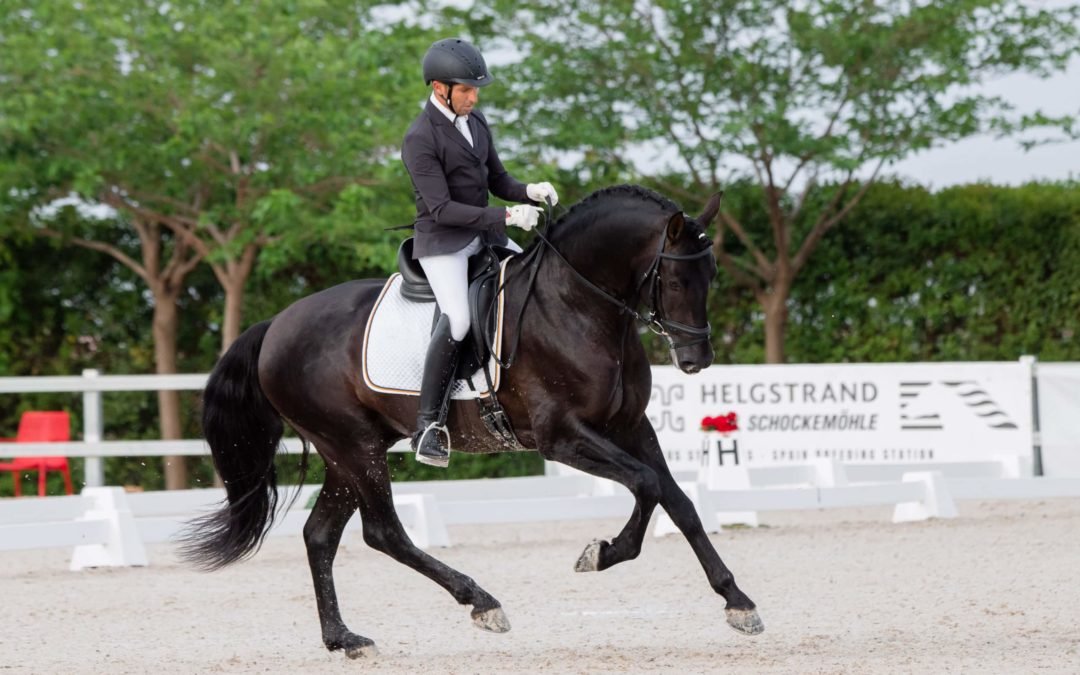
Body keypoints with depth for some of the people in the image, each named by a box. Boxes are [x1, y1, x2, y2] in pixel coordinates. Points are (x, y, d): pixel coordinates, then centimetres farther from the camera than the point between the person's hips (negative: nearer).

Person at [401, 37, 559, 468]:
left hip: (485, 236, 8)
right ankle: (428, 424, -22)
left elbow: (497, 181, 14)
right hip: (442, 241, -8)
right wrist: (506, 217, -28)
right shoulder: (420, 139, -17)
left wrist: (529, 191, -8)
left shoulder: (476, 122, 8)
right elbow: (441, 209, -22)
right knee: (457, 320, -28)